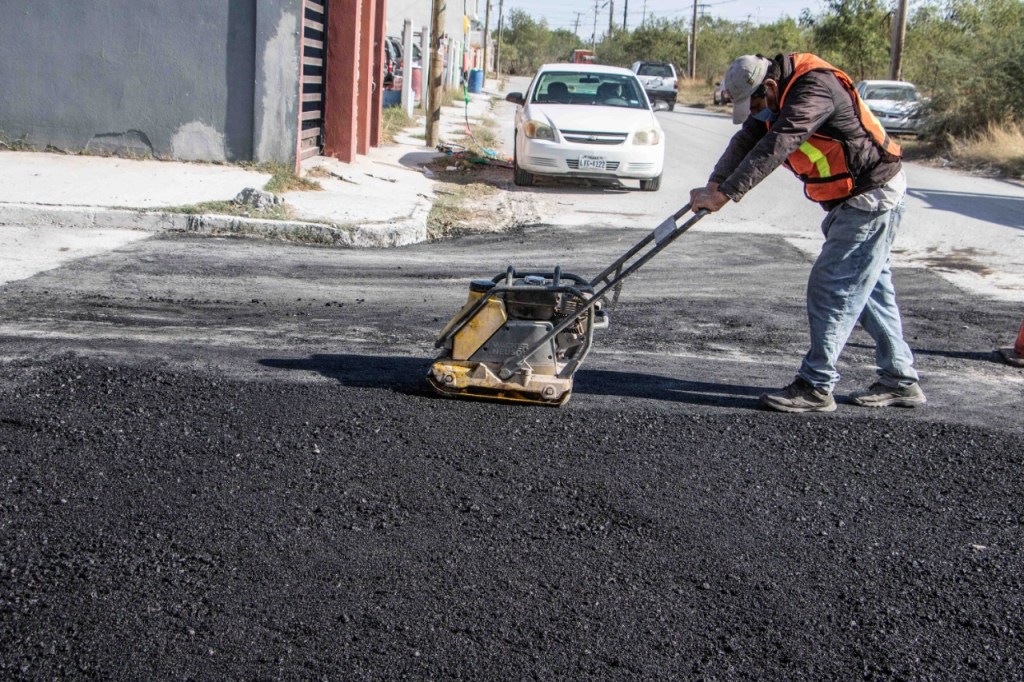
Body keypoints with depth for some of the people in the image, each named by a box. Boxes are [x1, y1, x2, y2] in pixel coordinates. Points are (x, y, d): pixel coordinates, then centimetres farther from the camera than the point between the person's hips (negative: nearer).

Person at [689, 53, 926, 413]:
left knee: (831, 289, -9)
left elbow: (775, 147, -35)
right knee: (870, 289, 15)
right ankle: (901, 380, 24)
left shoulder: (815, 89, -26)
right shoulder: (780, 95, 4)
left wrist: (725, 194, -37)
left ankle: (816, 387, -4)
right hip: (852, 198, 10)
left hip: (872, 197, -10)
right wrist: (715, 184, -17)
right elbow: (747, 140, -3)